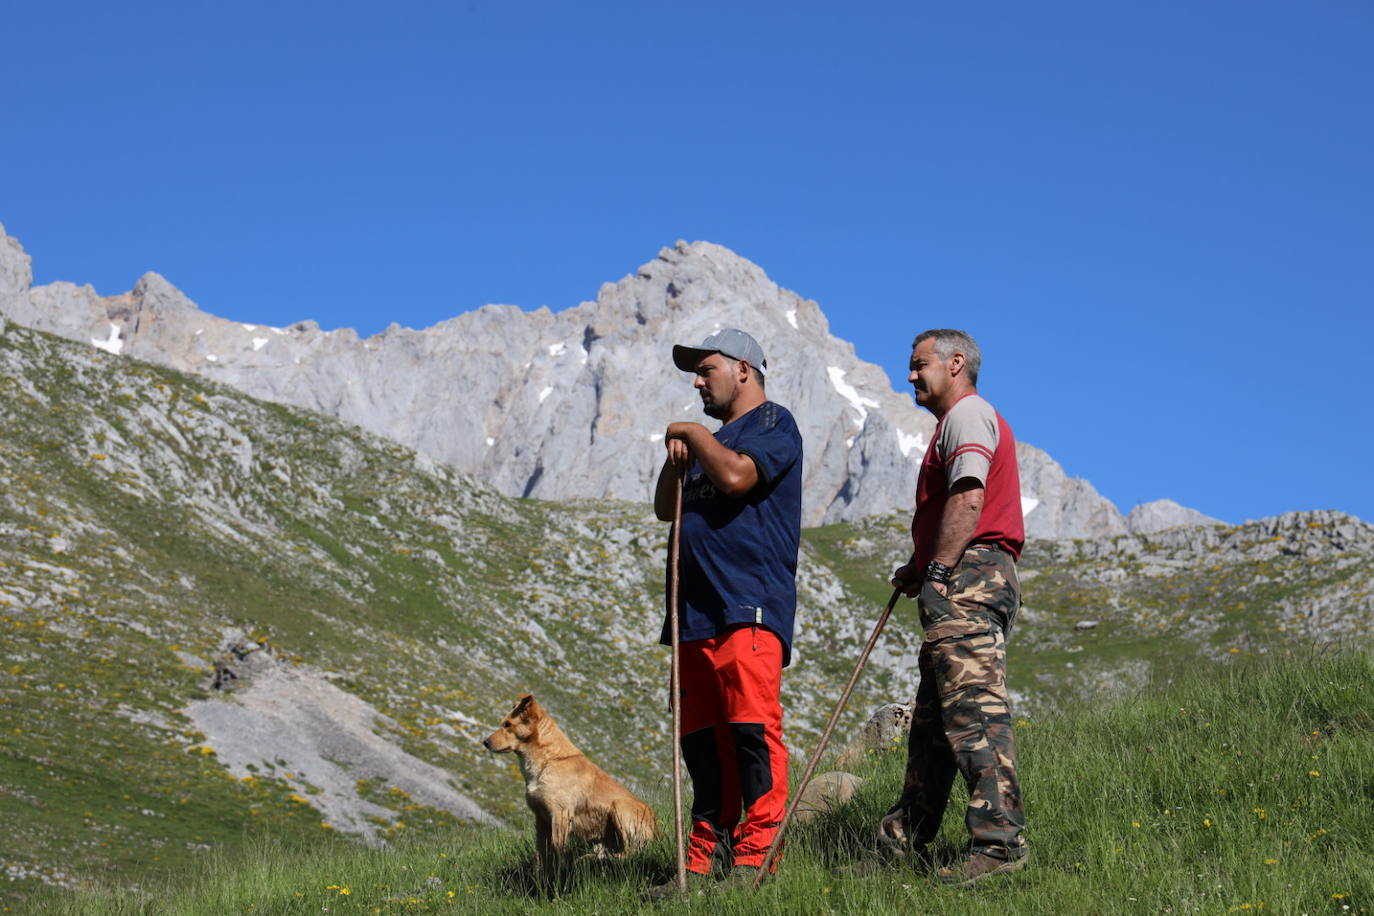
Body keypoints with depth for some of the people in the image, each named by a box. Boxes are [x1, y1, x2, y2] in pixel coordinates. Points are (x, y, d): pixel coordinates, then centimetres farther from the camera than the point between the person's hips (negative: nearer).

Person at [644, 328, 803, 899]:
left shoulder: (773, 424, 1)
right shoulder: (714, 439, 28)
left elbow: (736, 477, -17)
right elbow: (666, 509, 27)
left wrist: (695, 436, -1)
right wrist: (676, 457, 9)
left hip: (748, 607, -9)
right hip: (696, 613, 9)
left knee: (752, 728, -13)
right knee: (701, 739, 6)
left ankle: (755, 857, -12)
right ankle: (706, 860, 8)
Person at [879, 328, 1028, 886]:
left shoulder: (968, 414, -4)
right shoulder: (961, 421, 29)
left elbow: (968, 499, -18)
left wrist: (937, 572, -20)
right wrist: (919, 570, 19)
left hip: (968, 578, -11)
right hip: (967, 583, 11)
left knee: (973, 705, -17)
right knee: (932, 716, 11)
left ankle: (999, 840, -23)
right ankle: (905, 840, 15)